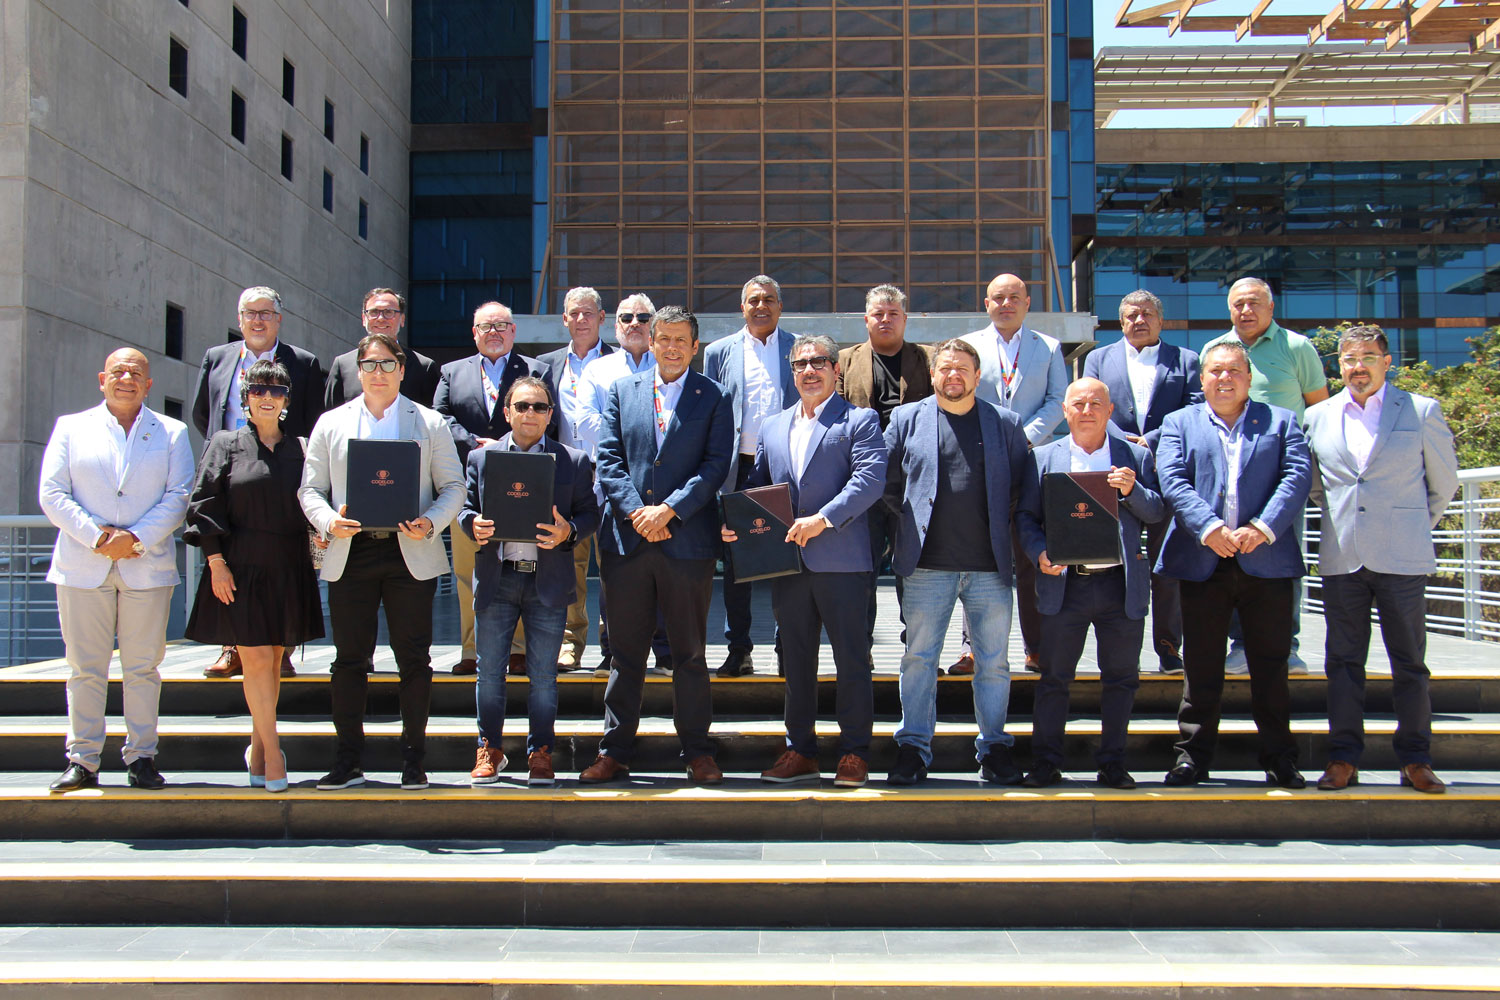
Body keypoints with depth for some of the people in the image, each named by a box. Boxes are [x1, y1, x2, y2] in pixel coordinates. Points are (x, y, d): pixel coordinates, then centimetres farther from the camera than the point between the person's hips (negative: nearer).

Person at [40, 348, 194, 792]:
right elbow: (52, 494, 3)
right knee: (85, 667, 2)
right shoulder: (71, 427, 11)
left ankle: (141, 758, 9)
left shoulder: (172, 433, 11)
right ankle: (82, 760, 8)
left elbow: (179, 496, 1)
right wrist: (95, 536, -11)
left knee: (142, 667, 2)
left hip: (147, 567, 0)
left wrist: (137, 538, -12)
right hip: (83, 567, 0)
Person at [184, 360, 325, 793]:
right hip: (241, 569, -3)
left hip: (289, 571, 3)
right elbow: (205, 503, 0)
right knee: (256, 659, -7)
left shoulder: (299, 449, 10)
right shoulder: (225, 445, 4)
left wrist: (317, 551, 5)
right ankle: (272, 751, 0)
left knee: (272, 660, 9)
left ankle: (256, 748, 21)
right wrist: (216, 562, -7)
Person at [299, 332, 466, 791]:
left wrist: (430, 524, -13)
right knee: (350, 659, 4)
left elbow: (453, 487, 6)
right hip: (350, 553, 1)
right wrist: (329, 521, -11)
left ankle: (413, 758, 11)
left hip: (411, 555, -1)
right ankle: (348, 760, 13)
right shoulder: (331, 423, 12)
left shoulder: (430, 423, 9)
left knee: (414, 658, 1)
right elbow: (311, 487, 10)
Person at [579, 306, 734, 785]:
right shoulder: (622, 391, 12)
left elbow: (716, 464, -3)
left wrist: (668, 508, -13)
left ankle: (697, 751, 15)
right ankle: (615, 751, 17)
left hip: (687, 542, -2)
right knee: (626, 652, 8)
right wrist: (636, 511, -9)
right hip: (626, 539, 2)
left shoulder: (713, 398, 5)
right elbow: (608, 459, 5)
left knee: (689, 654, 6)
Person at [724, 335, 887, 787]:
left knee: (850, 656, 0)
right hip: (787, 560, 5)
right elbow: (757, 485, 21)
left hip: (840, 559, -5)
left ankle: (854, 751, 9)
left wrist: (822, 519, -19)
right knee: (796, 657, 10)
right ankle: (800, 749, 18)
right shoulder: (772, 427, 19)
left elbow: (870, 479, -11)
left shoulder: (859, 421, 2)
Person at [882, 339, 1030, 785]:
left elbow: (1022, 488, 9)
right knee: (919, 658, 3)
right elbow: (887, 484, 8)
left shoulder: (1005, 423, 8)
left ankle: (994, 748, 18)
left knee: (994, 662, 7)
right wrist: (908, 527, 3)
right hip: (927, 565, 0)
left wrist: (1010, 538, 2)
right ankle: (914, 748, 12)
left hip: (990, 565, 1)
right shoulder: (906, 419, 7)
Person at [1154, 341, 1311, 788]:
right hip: (1202, 562, 0)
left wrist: (1262, 529, -15)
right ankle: (1193, 756, 13)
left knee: (1271, 666, 6)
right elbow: (1172, 481, -3)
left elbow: (1296, 477, -1)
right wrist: (1209, 528, -18)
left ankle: (1279, 759, 15)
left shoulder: (1281, 421, 12)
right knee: (1200, 667, 4)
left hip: (1267, 562, 0)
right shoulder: (1179, 424, 12)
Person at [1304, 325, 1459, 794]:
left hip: (1402, 559, -2)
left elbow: (1444, 483, 12)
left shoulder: (1422, 411, 2)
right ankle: (1343, 759, 11)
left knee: (1409, 663, 3)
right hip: (1341, 558, 2)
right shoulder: (1317, 417, 9)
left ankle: (1415, 760, 12)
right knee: (1343, 661, 5)